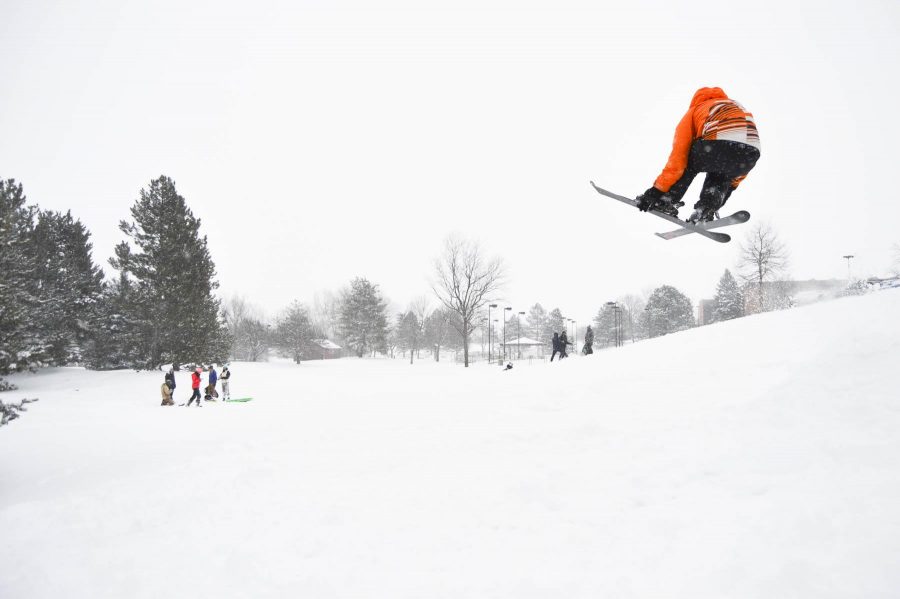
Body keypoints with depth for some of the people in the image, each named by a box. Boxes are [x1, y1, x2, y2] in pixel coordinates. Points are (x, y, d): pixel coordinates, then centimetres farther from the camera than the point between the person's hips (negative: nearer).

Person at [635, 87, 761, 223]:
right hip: (750, 157, 4)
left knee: (689, 161, 29)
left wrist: (657, 190, 17)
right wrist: (731, 185, 47)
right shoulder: (737, 106, 40)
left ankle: (666, 201, 15)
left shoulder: (695, 110, 27)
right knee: (721, 174, 34)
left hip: (719, 146, -4)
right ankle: (708, 209, 10)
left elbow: (677, 156, 16)